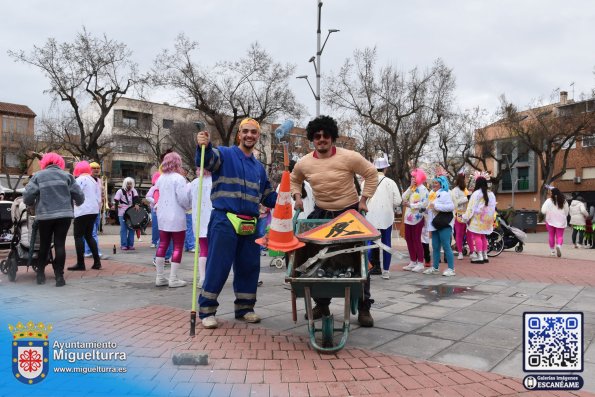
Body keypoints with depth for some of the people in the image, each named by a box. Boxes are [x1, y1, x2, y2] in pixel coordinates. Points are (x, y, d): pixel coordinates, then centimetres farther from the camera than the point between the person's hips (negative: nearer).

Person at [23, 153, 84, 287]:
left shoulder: (38, 176, 6)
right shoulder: (66, 175, 8)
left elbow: (27, 196, -3)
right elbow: (79, 195, 3)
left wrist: (32, 204, 18)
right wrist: (78, 203, 25)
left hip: (44, 215, 0)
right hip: (64, 215, 0)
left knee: (44, 244, 16)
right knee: (60, 244, 3)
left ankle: (40, 273, 23)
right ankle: (59, 276, 1)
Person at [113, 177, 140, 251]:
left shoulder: (133, 191, 9)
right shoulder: (120, 191, -1)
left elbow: (136, 198, -6)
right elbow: (116, 200, -2)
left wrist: (136, 204, -22)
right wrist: (118, 204, -16)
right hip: (122, 213, -3)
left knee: (132, 228, 3)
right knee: (123, 229, -3)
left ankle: (130, 245, 9)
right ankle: (123, 245, 1)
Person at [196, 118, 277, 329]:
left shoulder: (259, 167, 19)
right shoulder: (225, 154, -1)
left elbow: (268, 196, 26)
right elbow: (207, 160, -23)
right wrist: (204, 147, -44)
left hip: (250, 225, 7)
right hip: (225, 221, -6)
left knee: (249, 267, 12)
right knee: (217, 267, -4)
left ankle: (245, 308, 26)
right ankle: (206, 310, 9)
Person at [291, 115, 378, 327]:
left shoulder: (349, 157, -15)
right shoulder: (304, 163, -5)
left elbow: (372, 175, -5)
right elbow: (294, 180, 17)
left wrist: (363, 200, -9)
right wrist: (297, 197, 0)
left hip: (350, 213, -3)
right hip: (321, 214, 3)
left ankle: (363, 307, 12)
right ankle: (321, 304, 23)